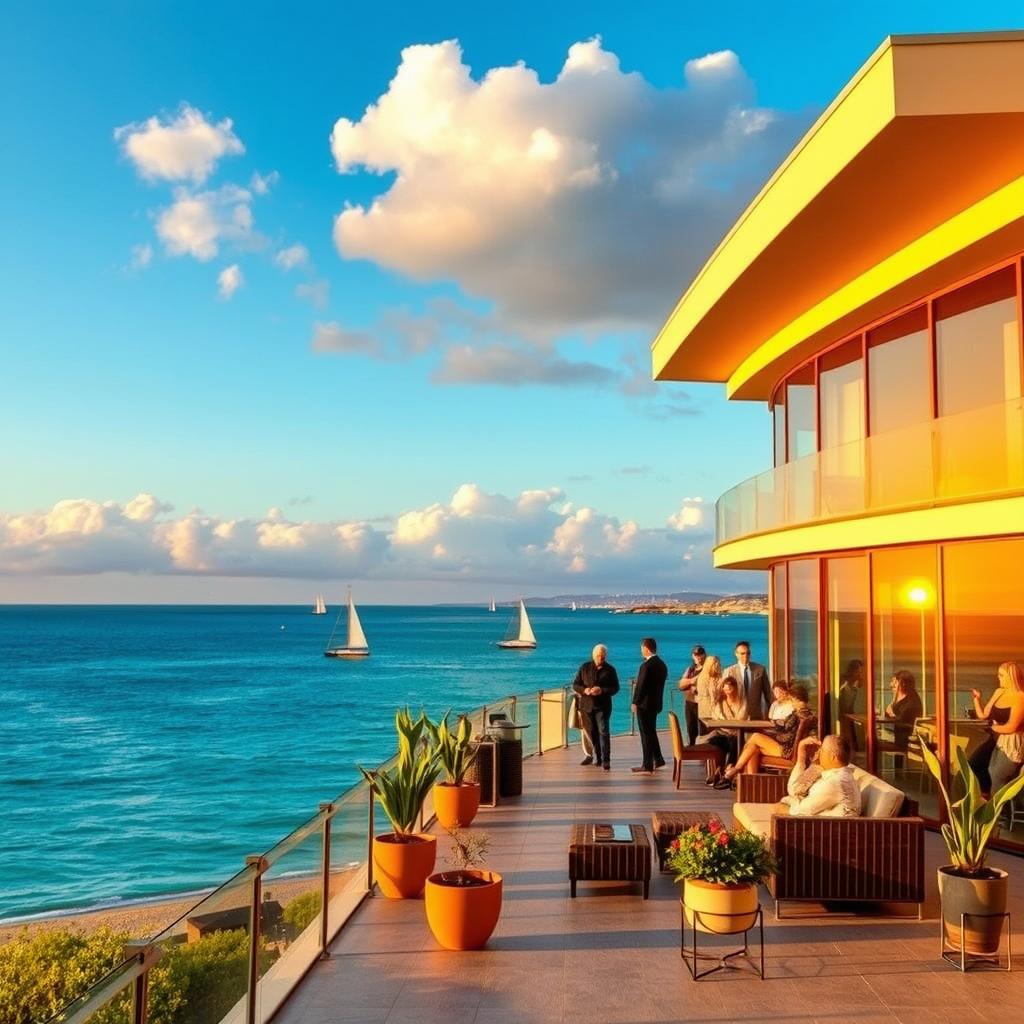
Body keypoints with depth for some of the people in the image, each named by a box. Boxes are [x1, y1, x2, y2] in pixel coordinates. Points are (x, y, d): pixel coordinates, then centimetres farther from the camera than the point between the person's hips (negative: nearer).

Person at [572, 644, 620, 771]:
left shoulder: (610, 669, 1)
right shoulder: (585, 667, 5)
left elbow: (615, 688, 0)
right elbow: (575, 684, 6)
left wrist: (602, 690, -18)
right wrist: (584, 690, -15)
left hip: (603, 706, -3)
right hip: (587, 705, 3)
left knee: (604, 732, -12)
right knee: (593, 733, 10)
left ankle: (606, 761, -15)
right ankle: (597, 758, 22)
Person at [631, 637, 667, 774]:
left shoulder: (646, 665, -20)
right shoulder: (662, 664, 7)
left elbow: (641, 685, -20)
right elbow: (659, 684, 11)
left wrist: (635, 702, -10)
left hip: (645, 704, -8)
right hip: (656, 704, 8)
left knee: (646, 734, -1)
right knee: (651, 732, 21)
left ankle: (648, 766, 4)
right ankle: (658, 760, 27)